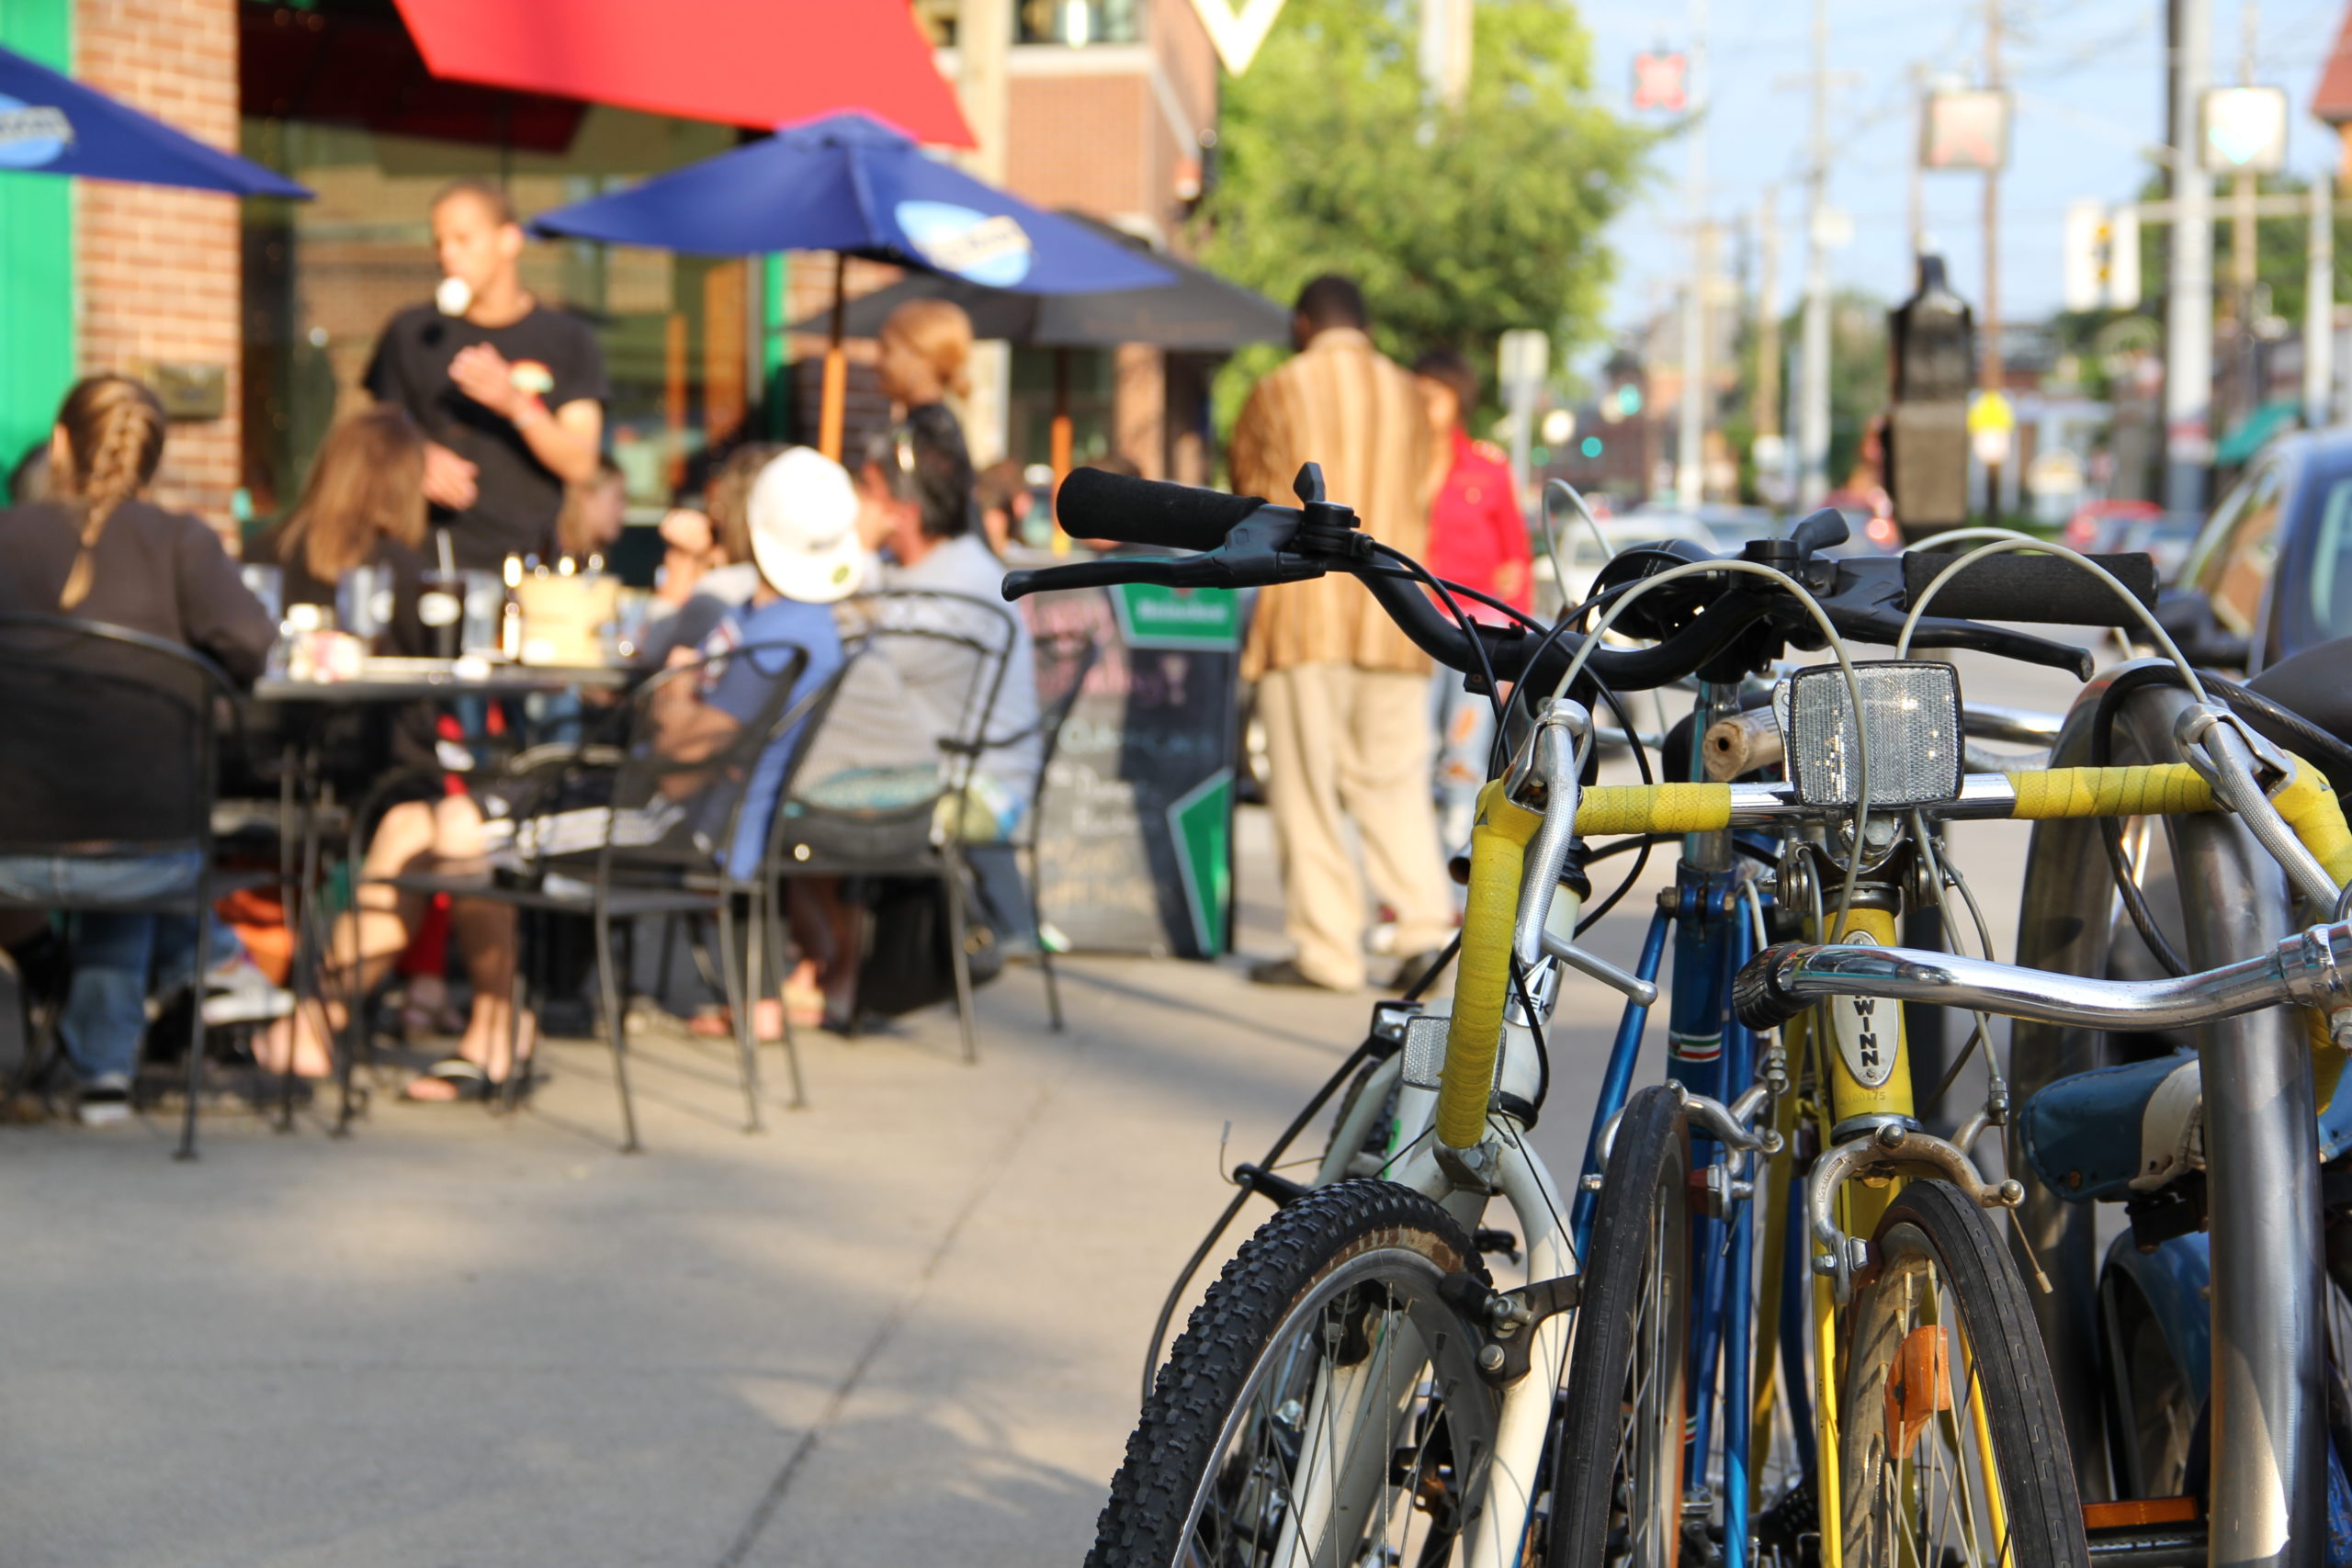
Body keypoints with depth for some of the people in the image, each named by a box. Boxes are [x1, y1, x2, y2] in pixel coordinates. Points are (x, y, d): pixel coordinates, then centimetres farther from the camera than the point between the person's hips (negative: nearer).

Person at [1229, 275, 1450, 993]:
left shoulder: (1278, 394, -2)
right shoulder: (1408, 396, 9)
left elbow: (1247, 488, 10)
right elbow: (1418, 496, 13)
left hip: (1304, 613, -4)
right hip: (1394, 614, 4)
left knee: (1308, 783, 1)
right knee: (1394, 777, 10)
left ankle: (1327, 948, 0)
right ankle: (1425, 921, -3)